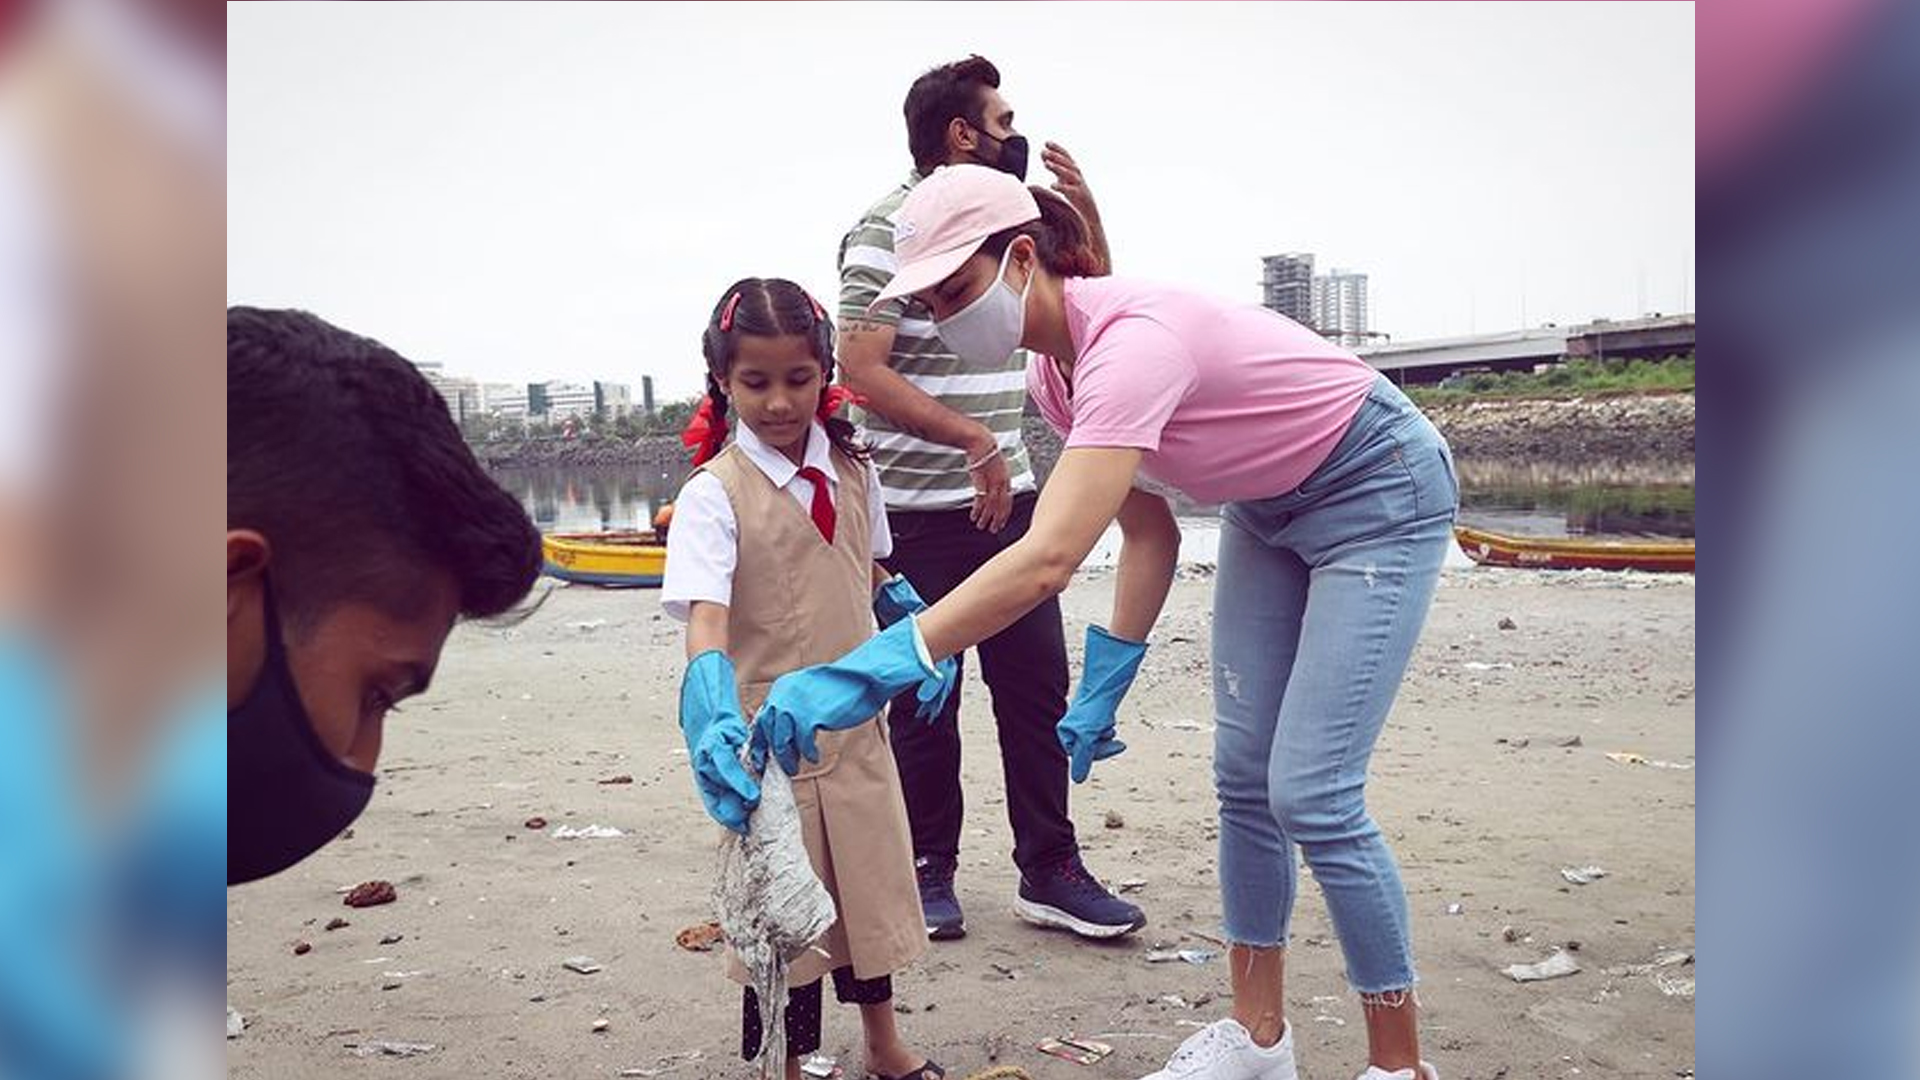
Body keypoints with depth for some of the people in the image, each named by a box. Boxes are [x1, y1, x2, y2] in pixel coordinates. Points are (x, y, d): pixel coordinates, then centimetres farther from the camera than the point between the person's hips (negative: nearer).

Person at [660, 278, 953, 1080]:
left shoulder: (852, 471, 2)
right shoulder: (713, 492, -16)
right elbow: (705, 617, -29)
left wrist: (921, 641, 8)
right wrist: (715, 718, -44)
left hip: (856, 721, 5)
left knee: (870, 880, 18)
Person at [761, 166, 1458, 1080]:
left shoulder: (1132, 342, -35)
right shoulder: (1054, 376, -6)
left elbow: (1046, 561, -46)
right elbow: (1150, 534, 2)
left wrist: (865, 672, -50)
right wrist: (1103, 689, -2)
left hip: (1379, 492, -8)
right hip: (1268, 509, 9)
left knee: (1311, 795, -10)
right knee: (1243, 779, 7)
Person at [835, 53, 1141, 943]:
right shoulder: (887, 230, -9)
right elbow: (862, 371, -18)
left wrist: (1085, 212, 8)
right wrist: (973, 438, -24)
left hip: (1007, 499, 7)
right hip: (920, 513, -7)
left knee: (1038, 687, 7)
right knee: (925, 701, 5)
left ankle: (1050, 871, 16)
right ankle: (929, 873, 21)